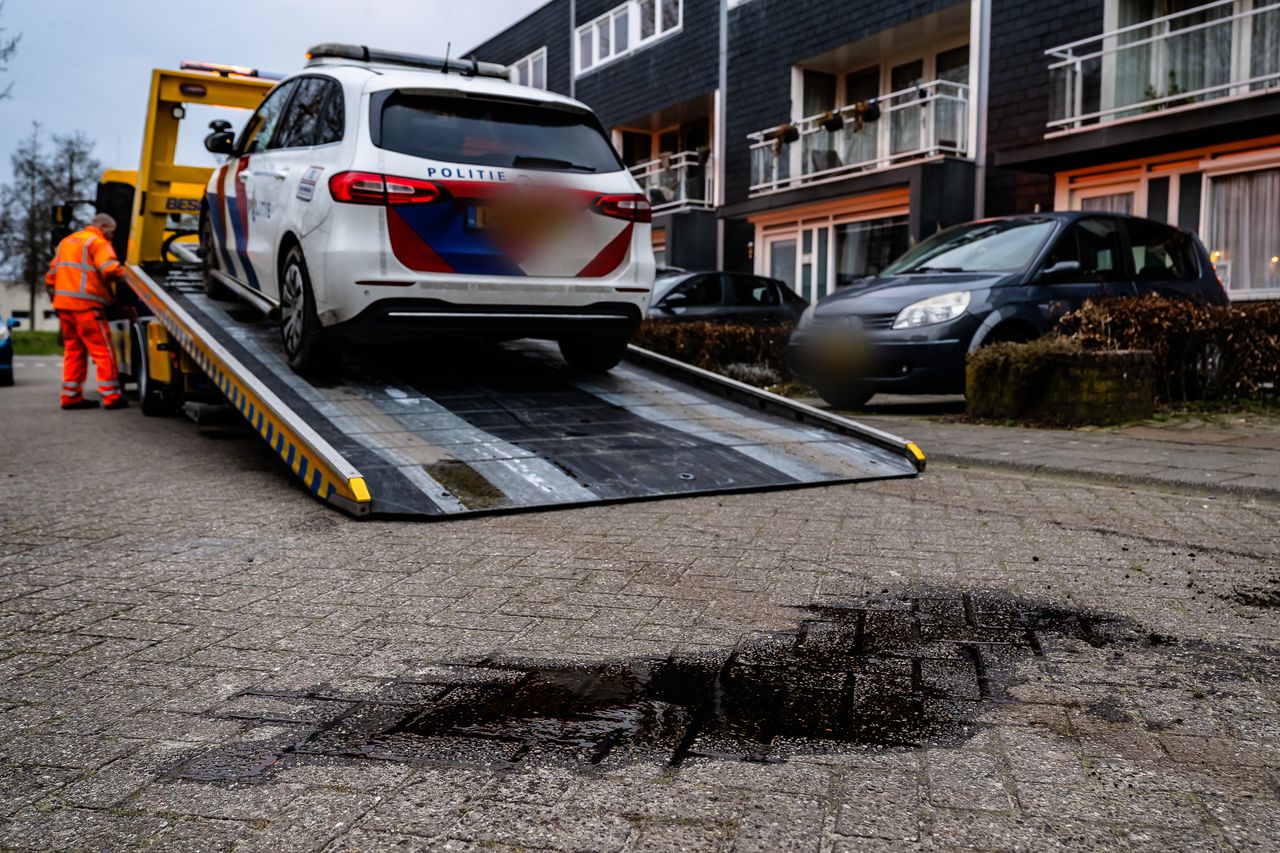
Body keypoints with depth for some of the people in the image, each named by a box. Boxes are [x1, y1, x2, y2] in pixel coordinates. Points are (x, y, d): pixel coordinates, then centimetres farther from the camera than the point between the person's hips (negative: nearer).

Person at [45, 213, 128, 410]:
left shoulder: (66, 242, 23)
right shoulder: (98, 242, -4)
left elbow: (51, 277, 24)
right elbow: (110, 270, -21)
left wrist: (57, 298, 27)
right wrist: (125, 274, -2)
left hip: (63, 304, 8)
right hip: (86, 305, -8)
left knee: (73, 350, 13)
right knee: (102, 350, -5)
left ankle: (71, 396, 12)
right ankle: (111, 396, -7)